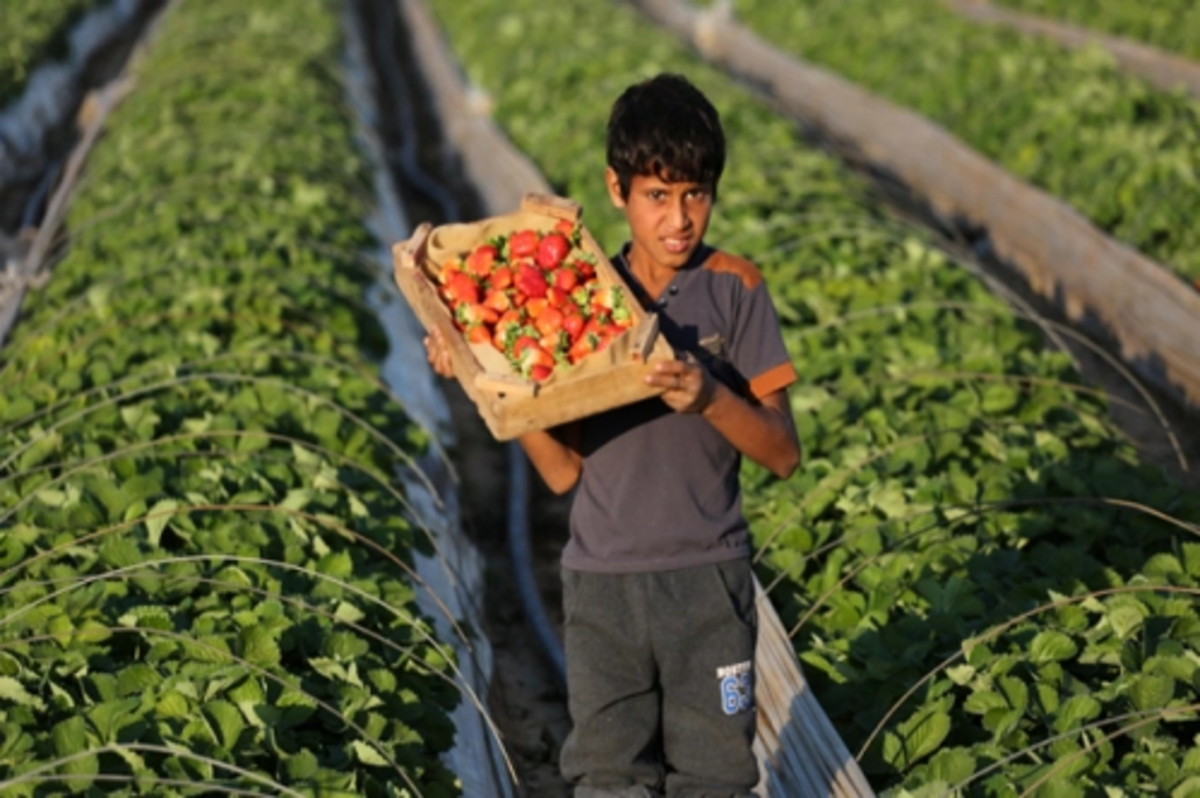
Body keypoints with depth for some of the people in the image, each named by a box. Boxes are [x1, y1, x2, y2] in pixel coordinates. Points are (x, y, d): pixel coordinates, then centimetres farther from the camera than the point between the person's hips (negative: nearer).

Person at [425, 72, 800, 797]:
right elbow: (563, 469, 0)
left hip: (709, 579, -2)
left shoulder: (735, 290, -5)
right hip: (602, 581, 2)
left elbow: (784, 454, -8)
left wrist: (710, 396, -26)